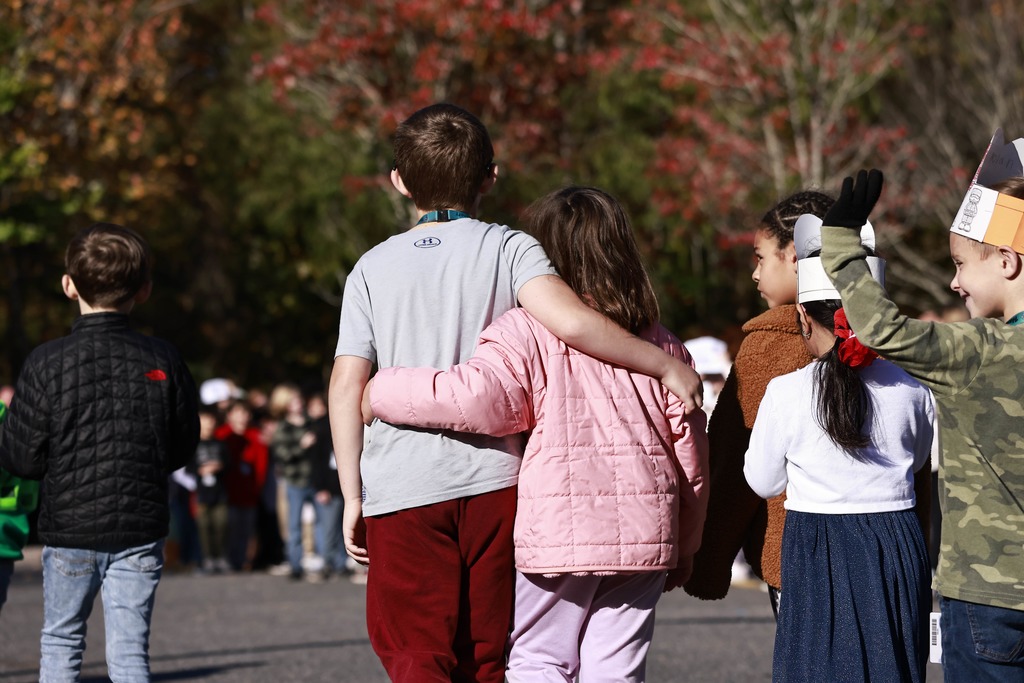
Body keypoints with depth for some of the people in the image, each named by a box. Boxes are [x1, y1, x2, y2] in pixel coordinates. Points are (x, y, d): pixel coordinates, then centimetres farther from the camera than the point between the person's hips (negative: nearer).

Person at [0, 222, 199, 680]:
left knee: (60, 642, 15)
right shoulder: (163, 361, -4)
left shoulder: (46, 363, -11)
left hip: (68, 527, -1)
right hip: (141, 530, 1)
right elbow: (182, 449, 5)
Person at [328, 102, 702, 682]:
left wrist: (353, 496, 6)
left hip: (400, 485, 0)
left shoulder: (372, 269, 7)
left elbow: (347, 387, 1)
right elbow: (571, 321, -16)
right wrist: (668, 365, -7)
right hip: (491, 480, 0)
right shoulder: (508, 249, 2)